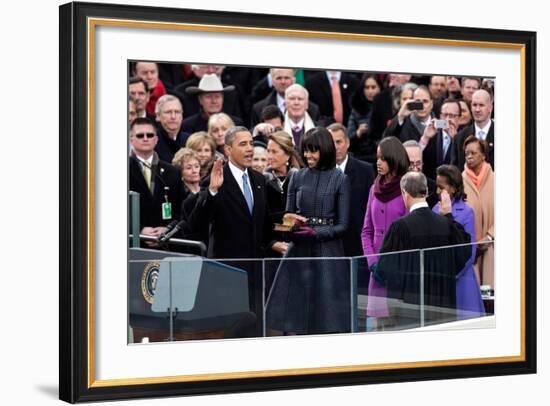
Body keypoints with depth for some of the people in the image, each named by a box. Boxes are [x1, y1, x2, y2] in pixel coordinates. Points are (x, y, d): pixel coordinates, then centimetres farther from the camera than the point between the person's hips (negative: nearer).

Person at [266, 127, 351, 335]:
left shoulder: (339, 180, -1)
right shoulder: (298, 177, 8)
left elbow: (342, 225, -3)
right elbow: (288, 214, 12)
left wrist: (315, 232, -16)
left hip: (328, 253, -3)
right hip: (300, 251, 3)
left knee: (328, 318, -2)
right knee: (298, 310, 1)